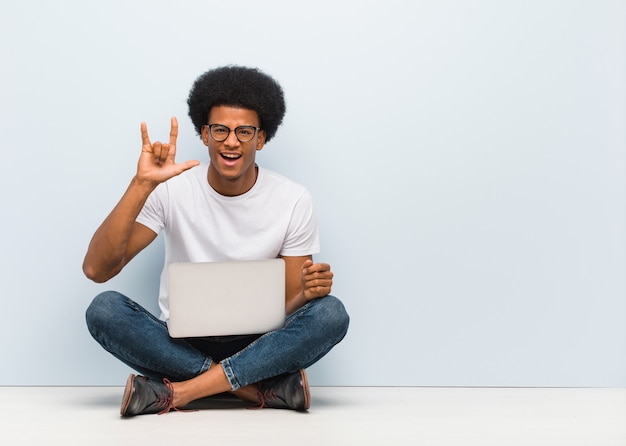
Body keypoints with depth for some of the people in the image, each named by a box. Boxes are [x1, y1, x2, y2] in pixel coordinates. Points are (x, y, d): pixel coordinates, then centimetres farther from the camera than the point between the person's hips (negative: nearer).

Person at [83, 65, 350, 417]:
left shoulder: (293, 201, -5)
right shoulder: (172, 190, -7)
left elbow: (290, 308, -1)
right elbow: (97, 269, -17)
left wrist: (307, 292, -26)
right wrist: (142, 185, -25)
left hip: (258, 347, 0)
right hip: (181, 345, 0)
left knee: (331, 313, -28)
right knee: (104, 309, -28)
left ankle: (177, 392, -26)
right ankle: (265, 388, -26)